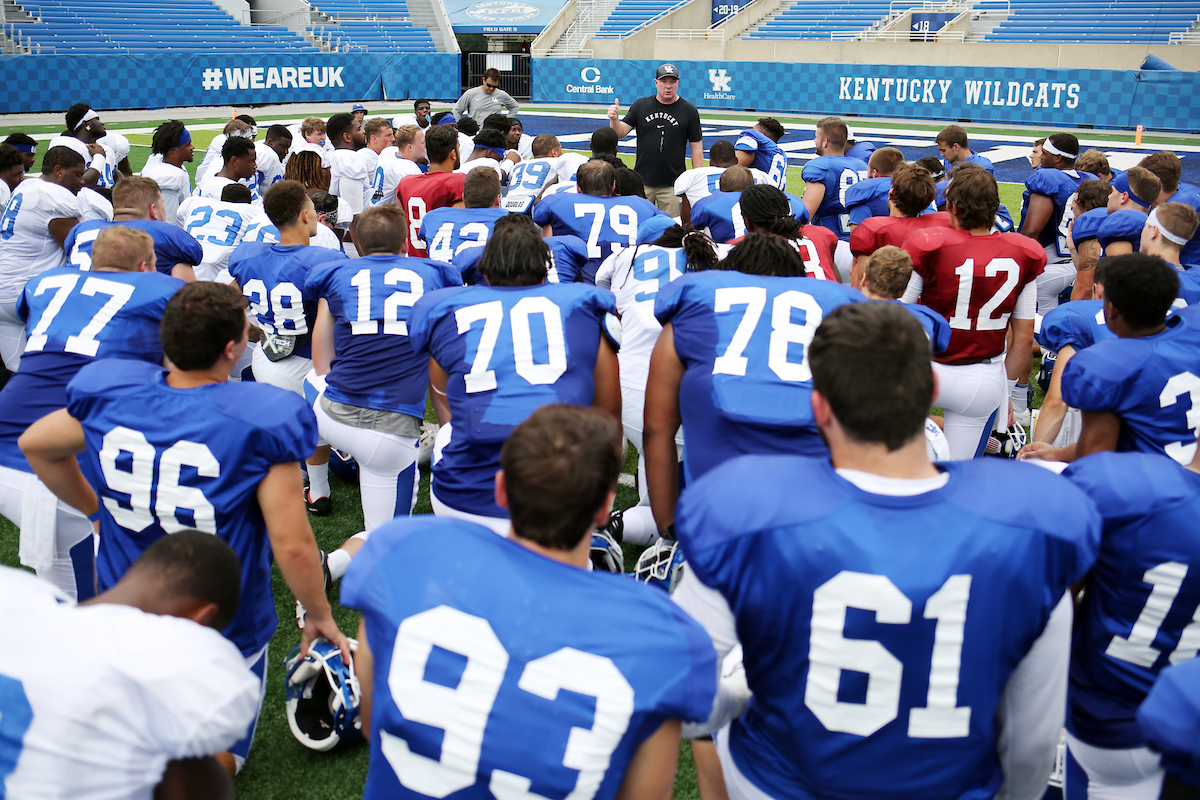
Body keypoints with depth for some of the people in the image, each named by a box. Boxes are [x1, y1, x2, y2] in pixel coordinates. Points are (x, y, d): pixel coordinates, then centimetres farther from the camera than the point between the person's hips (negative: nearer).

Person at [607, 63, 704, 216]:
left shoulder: (689, 110, 2)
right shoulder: (640, 105, 6)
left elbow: (697, 148, 2)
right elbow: (620, 133, 2)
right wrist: (614, 119, -21)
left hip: (673, 185, -2)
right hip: (642, 181, 2)